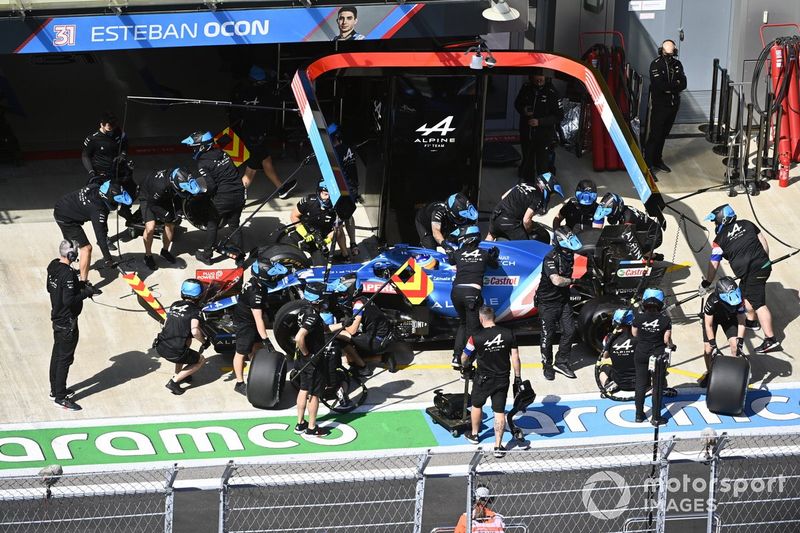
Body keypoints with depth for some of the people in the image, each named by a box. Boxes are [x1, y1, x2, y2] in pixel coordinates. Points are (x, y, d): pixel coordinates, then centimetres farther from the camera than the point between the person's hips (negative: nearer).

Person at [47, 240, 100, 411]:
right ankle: (60, 397, 6)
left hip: (57, 317, 10)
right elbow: (69, 300, -30)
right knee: (65, 358, -1)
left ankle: (55, 390, 33)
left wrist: (79, 285, 11)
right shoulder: (68, 274, -28)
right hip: (67, 322, -10)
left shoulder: (53, 266, 0)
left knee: (57, 354, 20)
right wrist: (87, 292, -19)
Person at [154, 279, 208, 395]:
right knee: (201, 361, 18)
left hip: (160, 347, 7)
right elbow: (194, 331, -22)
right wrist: (204, 342, -4)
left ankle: (179, 374, 34)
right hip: (174, 352, -7)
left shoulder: (174, 305, 13)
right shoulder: (195, 310, -7)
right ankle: (174, 381, 4)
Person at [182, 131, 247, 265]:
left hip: (222, 198, -6)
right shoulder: (222, 154, 8)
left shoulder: (203, 163, -12)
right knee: (234, 225, 18)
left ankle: (206, 255, 24)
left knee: (212, 224, 13)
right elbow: (235, 171, 11)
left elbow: (210, 186, -18)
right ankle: (240, 254, 20)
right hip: (239, 194, 6)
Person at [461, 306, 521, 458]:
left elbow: (464, 358, -1)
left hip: (483, 378, -2)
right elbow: (515, 357, -5)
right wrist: (518, 378, 5)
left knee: (476, 405, 24)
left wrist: (465, 366, 23)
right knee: (499, 411, 7)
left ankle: (474, 435, 42)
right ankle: (498, 446, 4)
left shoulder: (476, 337, -16)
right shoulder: (508, 334, -9)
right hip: (502, 379, 2)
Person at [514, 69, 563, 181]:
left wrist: (540, 122, -21)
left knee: (543, 168, -5)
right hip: (526, 134, 5)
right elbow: (517, 104, 15)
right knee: (527, 164, 19)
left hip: (544, 136, -5)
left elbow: (558, 116, -10)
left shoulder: (552, 93, -14)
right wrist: (523, 110, -9)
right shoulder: (526, 89, -2)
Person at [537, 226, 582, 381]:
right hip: (548, 303, -7)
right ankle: (547, 365, 17)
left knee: (569, 330, 3)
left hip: (563, 300, 7)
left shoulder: (568, 255, 1)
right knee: (548, 335, 3)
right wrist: (571, 281, -18)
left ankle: (561, 362, 16)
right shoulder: (550, 259, -24)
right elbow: (556, 280, -35)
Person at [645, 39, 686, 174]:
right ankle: (647, 164, -5)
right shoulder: (656, 64, -10)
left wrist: (668, 86, -17)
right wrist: (675, 84, -10)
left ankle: (657, 160, 25)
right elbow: (659, 85, -22)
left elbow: (683, 85, -2)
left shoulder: (677, 64, 7)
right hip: (659, 105, -6)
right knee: (655, 135, -7)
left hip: (673, 104, 6)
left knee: (663, 134, 14)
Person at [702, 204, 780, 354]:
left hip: (751, 273, -7)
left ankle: (770, 340, -14)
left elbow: (713, 265, 3)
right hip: (764, 266, 7)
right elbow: (764, 242, 12)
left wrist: (706, 283, 15)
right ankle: (752, 322, 46)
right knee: (745, 293, 28)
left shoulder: (720, 240, -1)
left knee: (759, 303, -9)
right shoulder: (747, 224, 11)